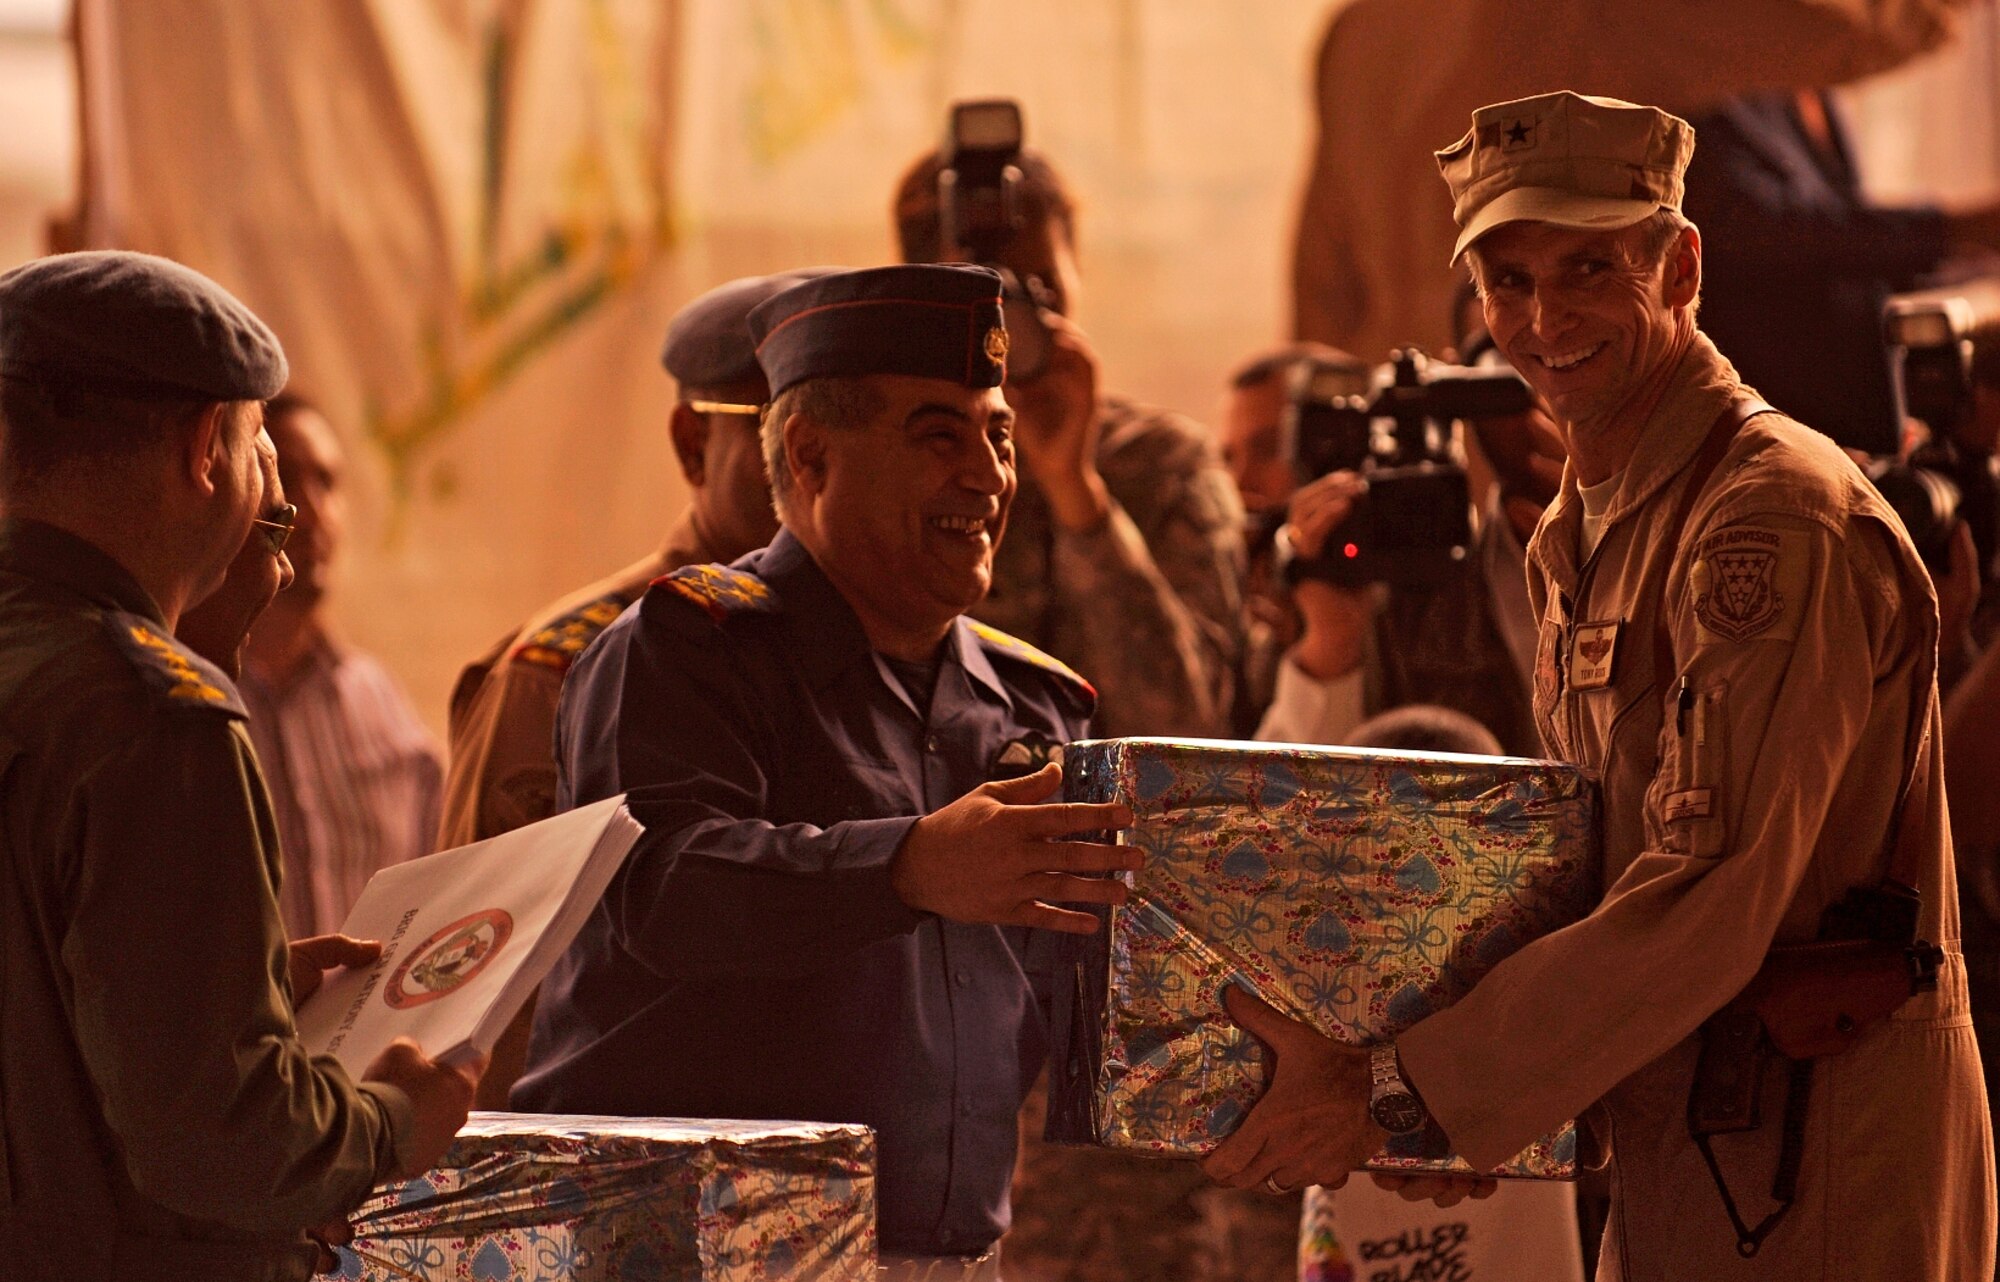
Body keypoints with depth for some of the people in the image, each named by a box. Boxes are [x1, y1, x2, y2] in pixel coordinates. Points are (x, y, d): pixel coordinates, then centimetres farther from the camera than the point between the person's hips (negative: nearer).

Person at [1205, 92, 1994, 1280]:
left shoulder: (1781, 522, -18)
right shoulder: (1578, 537, 14)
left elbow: (1705, 906, -24)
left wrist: (1398, 1090, -21)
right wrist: (1458, 1104, 3)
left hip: (1821, 1186, -9)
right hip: (1671, 1168, 9)